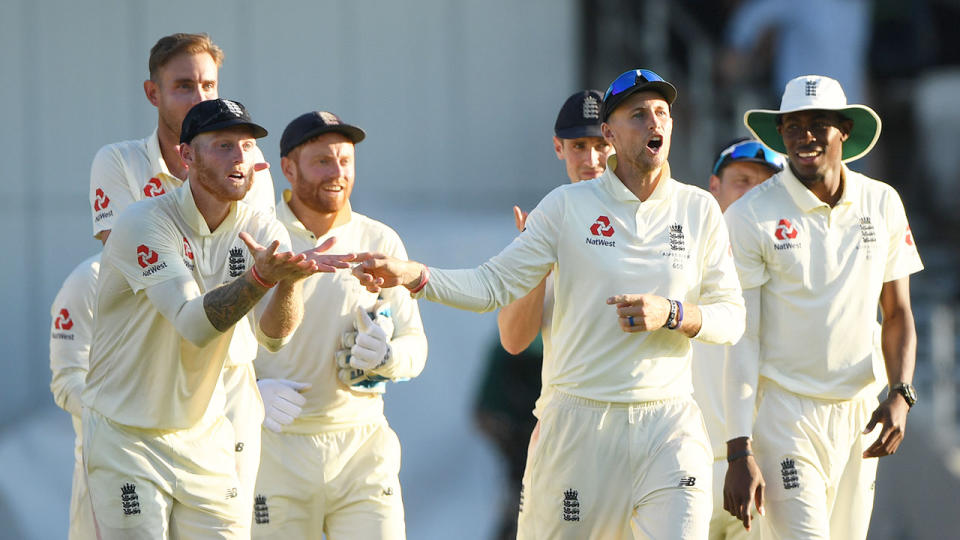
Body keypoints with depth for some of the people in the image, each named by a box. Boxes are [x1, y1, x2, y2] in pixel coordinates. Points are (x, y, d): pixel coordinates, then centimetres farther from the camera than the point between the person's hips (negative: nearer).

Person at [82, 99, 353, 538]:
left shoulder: (260, 229, -1)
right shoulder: (145, 224, -17)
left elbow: (273, 334, -16)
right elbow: (194, 325, -29)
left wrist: (290, 281, -37)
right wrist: (261, 275, -44)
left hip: (204, 436, 5)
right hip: (126, 438, -5)